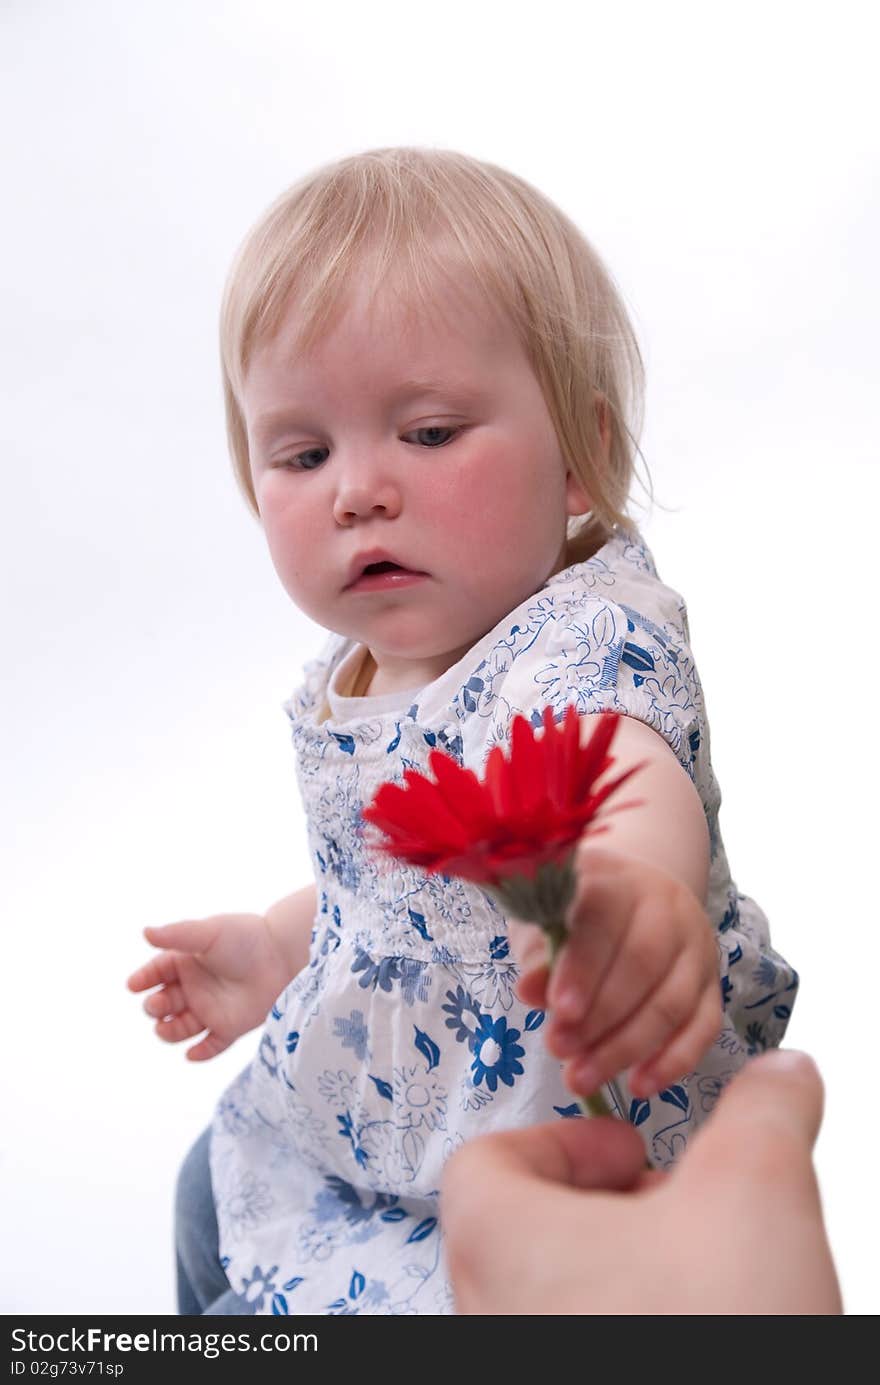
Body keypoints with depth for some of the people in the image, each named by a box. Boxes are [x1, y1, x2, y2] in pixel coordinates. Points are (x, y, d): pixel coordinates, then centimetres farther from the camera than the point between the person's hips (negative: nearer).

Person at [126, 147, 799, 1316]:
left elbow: (621, 767, -54)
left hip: (565, 1181, -8)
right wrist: (281, 947, 14)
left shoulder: (592, 637, -29)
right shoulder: (354, 673, -2)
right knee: (216, 1191, 27)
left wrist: (638, 886, -74)